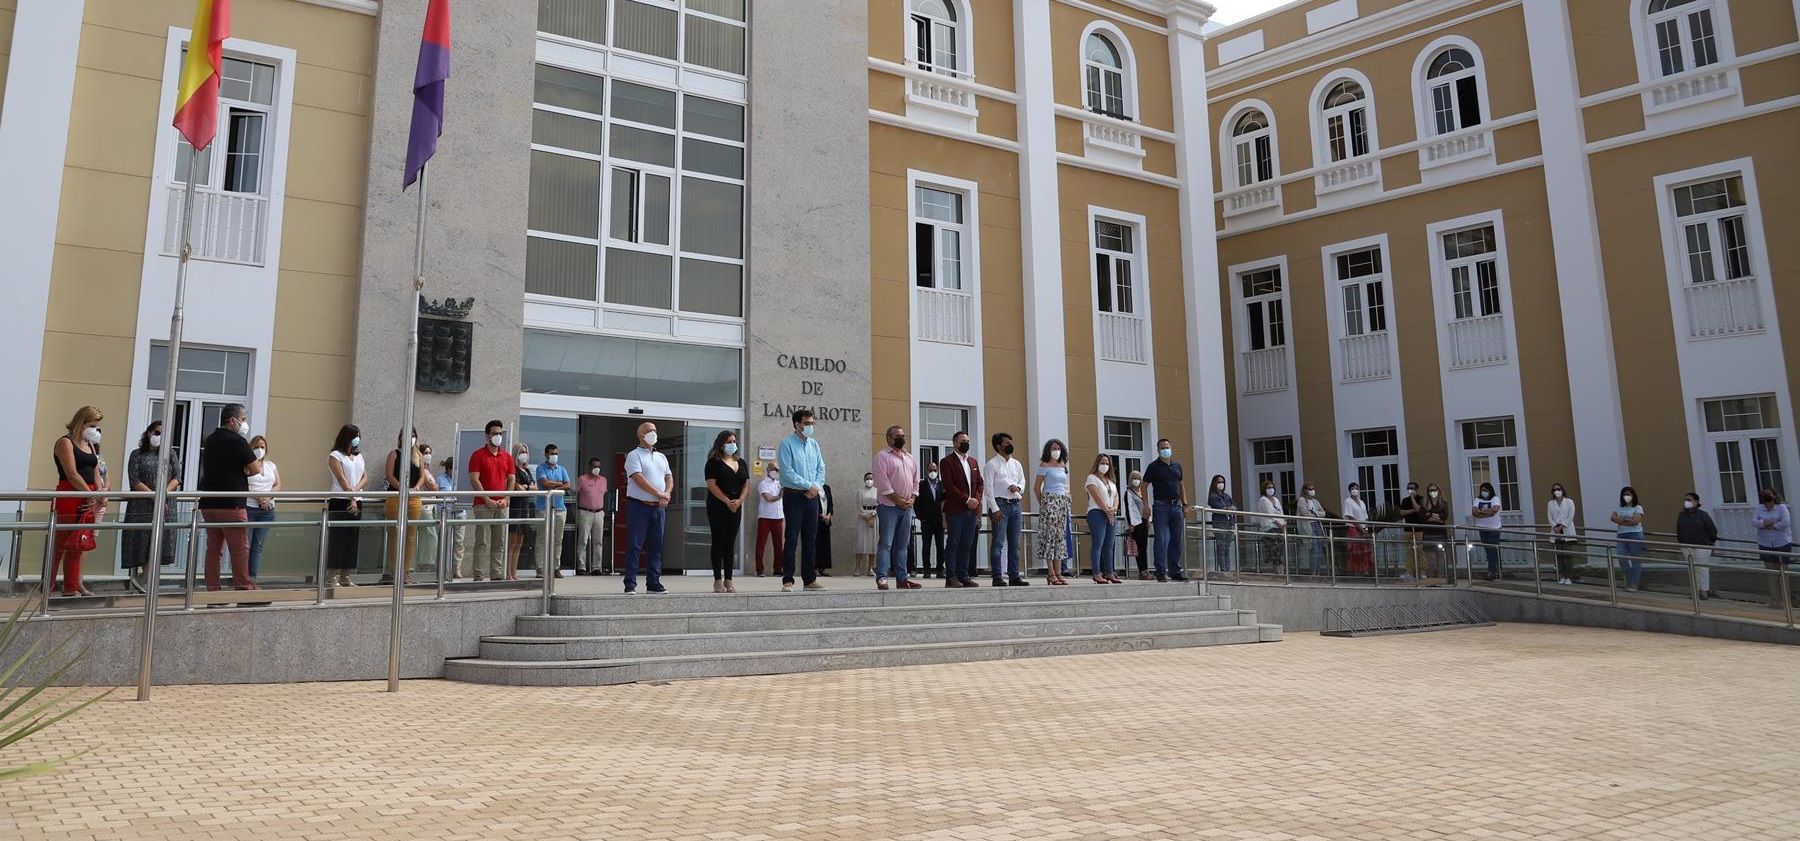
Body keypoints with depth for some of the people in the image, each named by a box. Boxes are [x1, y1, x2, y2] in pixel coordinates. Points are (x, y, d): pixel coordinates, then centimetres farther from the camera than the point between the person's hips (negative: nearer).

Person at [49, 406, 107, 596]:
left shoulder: (90, 445, 19)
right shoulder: (65, 443, -6)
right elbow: (72, 474, -15)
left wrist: (101, 494, -1)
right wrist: (91, 494, -20)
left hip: (89, 498, 8)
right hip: (70, 498, -8)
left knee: (78, 544, 8)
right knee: (61, 542, -6)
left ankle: (73, 585, 11)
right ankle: (48, 585, -1)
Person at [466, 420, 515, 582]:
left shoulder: (507, 456, 14)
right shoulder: (478, 455, 0)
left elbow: (511, 480, 13)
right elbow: (474, 480, -7)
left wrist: (505, 499, -2)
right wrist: (487, 500, -14)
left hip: (502, 506, 4)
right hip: (483, 505, -4)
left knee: (500, 543, 5)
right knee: (481, 542, -4)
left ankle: (498, 575, 9)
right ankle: (479, 576, -3)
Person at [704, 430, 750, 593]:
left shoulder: (741, 463, 15)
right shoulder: (714, 462, -3)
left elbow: (746, 484, 10)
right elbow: (712, 485, -11)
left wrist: (739, 500, -7)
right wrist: (727, 501, -15)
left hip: (736, 507, 5)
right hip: (718, 507, -5)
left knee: (731, 543, 6)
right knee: (719, 542, -4)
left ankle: (728, 580, 9)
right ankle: (718, 580, -1)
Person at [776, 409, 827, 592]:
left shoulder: (814, 445, 13)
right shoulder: (787, 444, -5)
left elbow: (821, 469, 12)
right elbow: (787, 471, -14)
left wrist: (817, 486, -7)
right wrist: (808, 485, -14)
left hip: (812, 496, 6)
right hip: (793, 496, -6)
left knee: (811, 539, 9)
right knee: (792, 538, -6)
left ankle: (810, 579, 15)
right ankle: (787, 580, -2)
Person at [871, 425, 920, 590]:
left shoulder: (910, 458, 17)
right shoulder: (882, 456, -4)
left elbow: (916, 480, 18)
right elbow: (883, 482, -13)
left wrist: (912, 499, 2)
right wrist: (898, 500, -14)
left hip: (907, 507, 7)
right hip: (888, 505, -6)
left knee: (902, 545, 8)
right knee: (885, 543, -8)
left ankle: (901, 579, 11)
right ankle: (881, 578, -8)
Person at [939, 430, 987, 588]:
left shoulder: (973, 461, 18)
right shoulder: (947, 462, -3)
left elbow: (980, 482, 17)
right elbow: (949, 486, -12)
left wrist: (977, 499, -1)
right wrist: (967, 500, -15)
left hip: (972, 509, 6)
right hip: (955, 509, -6)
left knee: (967, 544, 7)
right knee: (954, 543, -4)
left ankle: (964, 575, 12)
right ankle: (951, 577, -2)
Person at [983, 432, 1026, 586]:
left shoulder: (1016, 464, 17)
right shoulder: (992, 464, -2)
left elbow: (1023, 481, 22)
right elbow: (988, 488, -7)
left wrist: (1018, 487, -3)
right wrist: (995, 509, -15)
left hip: (1016, 504, 6)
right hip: (1001, 504, -6)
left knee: (1014, 543, 8)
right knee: (998, 542, -7)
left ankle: (1014, 575, 13)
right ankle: (997, 577, -5)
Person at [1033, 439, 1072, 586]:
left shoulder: (1064, 466, 15)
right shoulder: (1045, 465, -2)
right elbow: (1037, 488, -3)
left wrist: (1066, 499, 12)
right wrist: (1042, 503, -1)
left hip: (1063, 501, 7)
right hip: (1049, 500, -7)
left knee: (1060, 535, 4)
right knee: (1050, 534, -9)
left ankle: (1058, 572, 6)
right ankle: (1051, 573, -9)